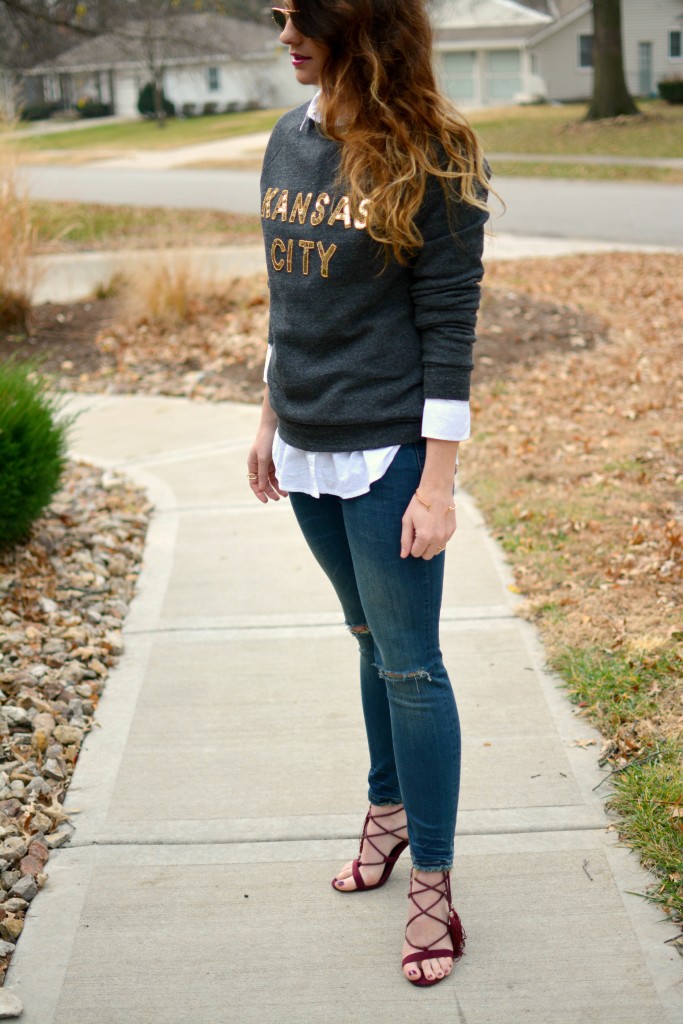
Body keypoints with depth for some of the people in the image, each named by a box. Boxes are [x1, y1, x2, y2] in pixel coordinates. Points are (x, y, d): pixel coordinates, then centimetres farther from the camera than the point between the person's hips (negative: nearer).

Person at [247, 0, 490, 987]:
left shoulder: (430, 155, -11)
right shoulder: (288, 142, 8)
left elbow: (451, 324, -13)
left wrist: (437, 482, -16)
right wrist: (270, 424, 18)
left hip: (388, 452, -6)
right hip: (306, 451, 6)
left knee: (410, 663, 1)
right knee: (371, 638, 19)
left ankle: (432, 879, 13)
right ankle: (390, 805, 37)